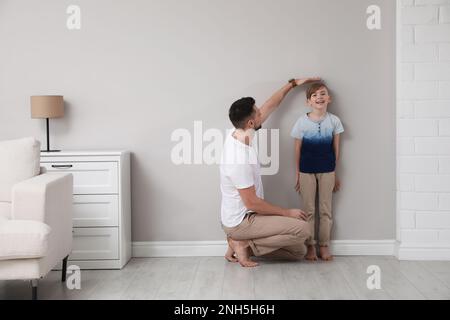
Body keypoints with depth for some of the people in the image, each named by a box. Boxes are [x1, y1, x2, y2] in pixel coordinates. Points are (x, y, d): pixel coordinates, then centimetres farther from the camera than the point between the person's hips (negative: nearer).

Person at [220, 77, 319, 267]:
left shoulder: (239, 134, -2)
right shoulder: (239, 159, -29)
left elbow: (270, 106, 13)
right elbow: (252, 202, -24)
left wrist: (292, 84, 18)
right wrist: (287, 212, -14)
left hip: (241, 216, 9)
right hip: (240, 222, -9)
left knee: (299, 251, 8)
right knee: (302, 229, -17)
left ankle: (241, 242, 9)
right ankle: (244, 244, -7)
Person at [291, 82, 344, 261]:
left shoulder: (334, 121, -2)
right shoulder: (302, 122, -5)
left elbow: (336, 149, 4)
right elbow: (298, 150, 0)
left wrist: (335, 174, 6)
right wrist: (297, 175, 1)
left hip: (327, 171, 1)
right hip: (306, 170, -1)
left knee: (325, 210, 7)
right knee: (309, 210, 5)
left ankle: (324, 246, 16)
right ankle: (310, 246, 13)